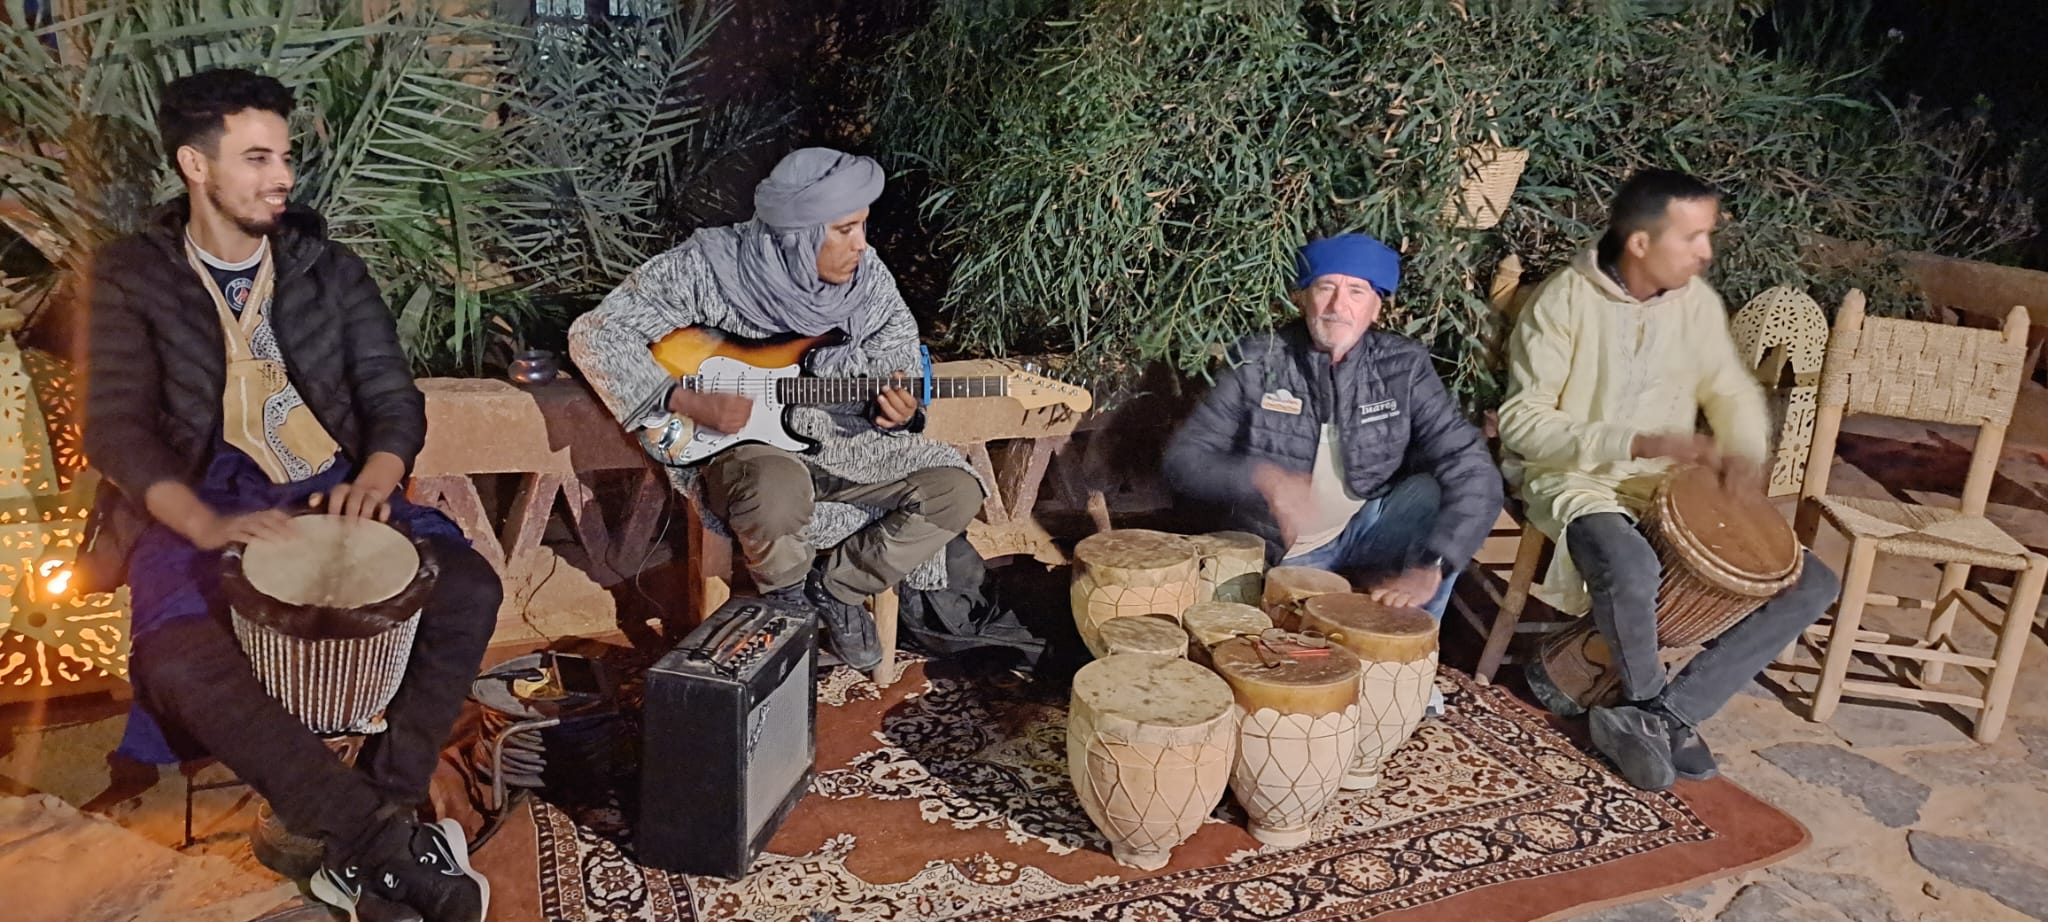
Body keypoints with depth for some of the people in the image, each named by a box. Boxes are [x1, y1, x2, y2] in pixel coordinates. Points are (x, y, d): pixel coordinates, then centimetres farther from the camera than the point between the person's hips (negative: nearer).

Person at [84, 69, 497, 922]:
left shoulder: (328, 268, 8)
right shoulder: (132, 277, 1)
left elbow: (394, 396, 5)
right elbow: (117, 428, -8)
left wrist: (375, 479, -18)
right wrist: (205, 524, -28)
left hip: (331, 494, 3)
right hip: (201, 509, -2)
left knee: (469, 589, -24)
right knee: (179, 661, -33)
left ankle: (361, 848, -24)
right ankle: (391, 840, -32)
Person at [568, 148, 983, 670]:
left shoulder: (868, 277, -5)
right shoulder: (708, 266, -16)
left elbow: (903, 366, 6)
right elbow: (594, 335, -12)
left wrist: (898, 409, -20)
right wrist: (688, 402, -23)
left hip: (843, 441, 4)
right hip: (739, 445, -4)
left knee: (957, 491, -13)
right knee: (778, 488, -39)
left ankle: (837, 587, 7)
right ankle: (787, 602, -4)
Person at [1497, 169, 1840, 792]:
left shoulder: (1697, 300, 2)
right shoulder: (1564, 302, -14)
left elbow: (1732, 391, 15)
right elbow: (1523, 423, -17)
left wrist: (1743, 452, -8)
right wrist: (1638, 443, -28)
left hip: (1672, 483, 6)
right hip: (1577, 479, -6)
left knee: (1812, 583, -7)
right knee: (1630, 568, -39)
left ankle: (1658, 717, -10)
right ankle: (1656, 709, -6)